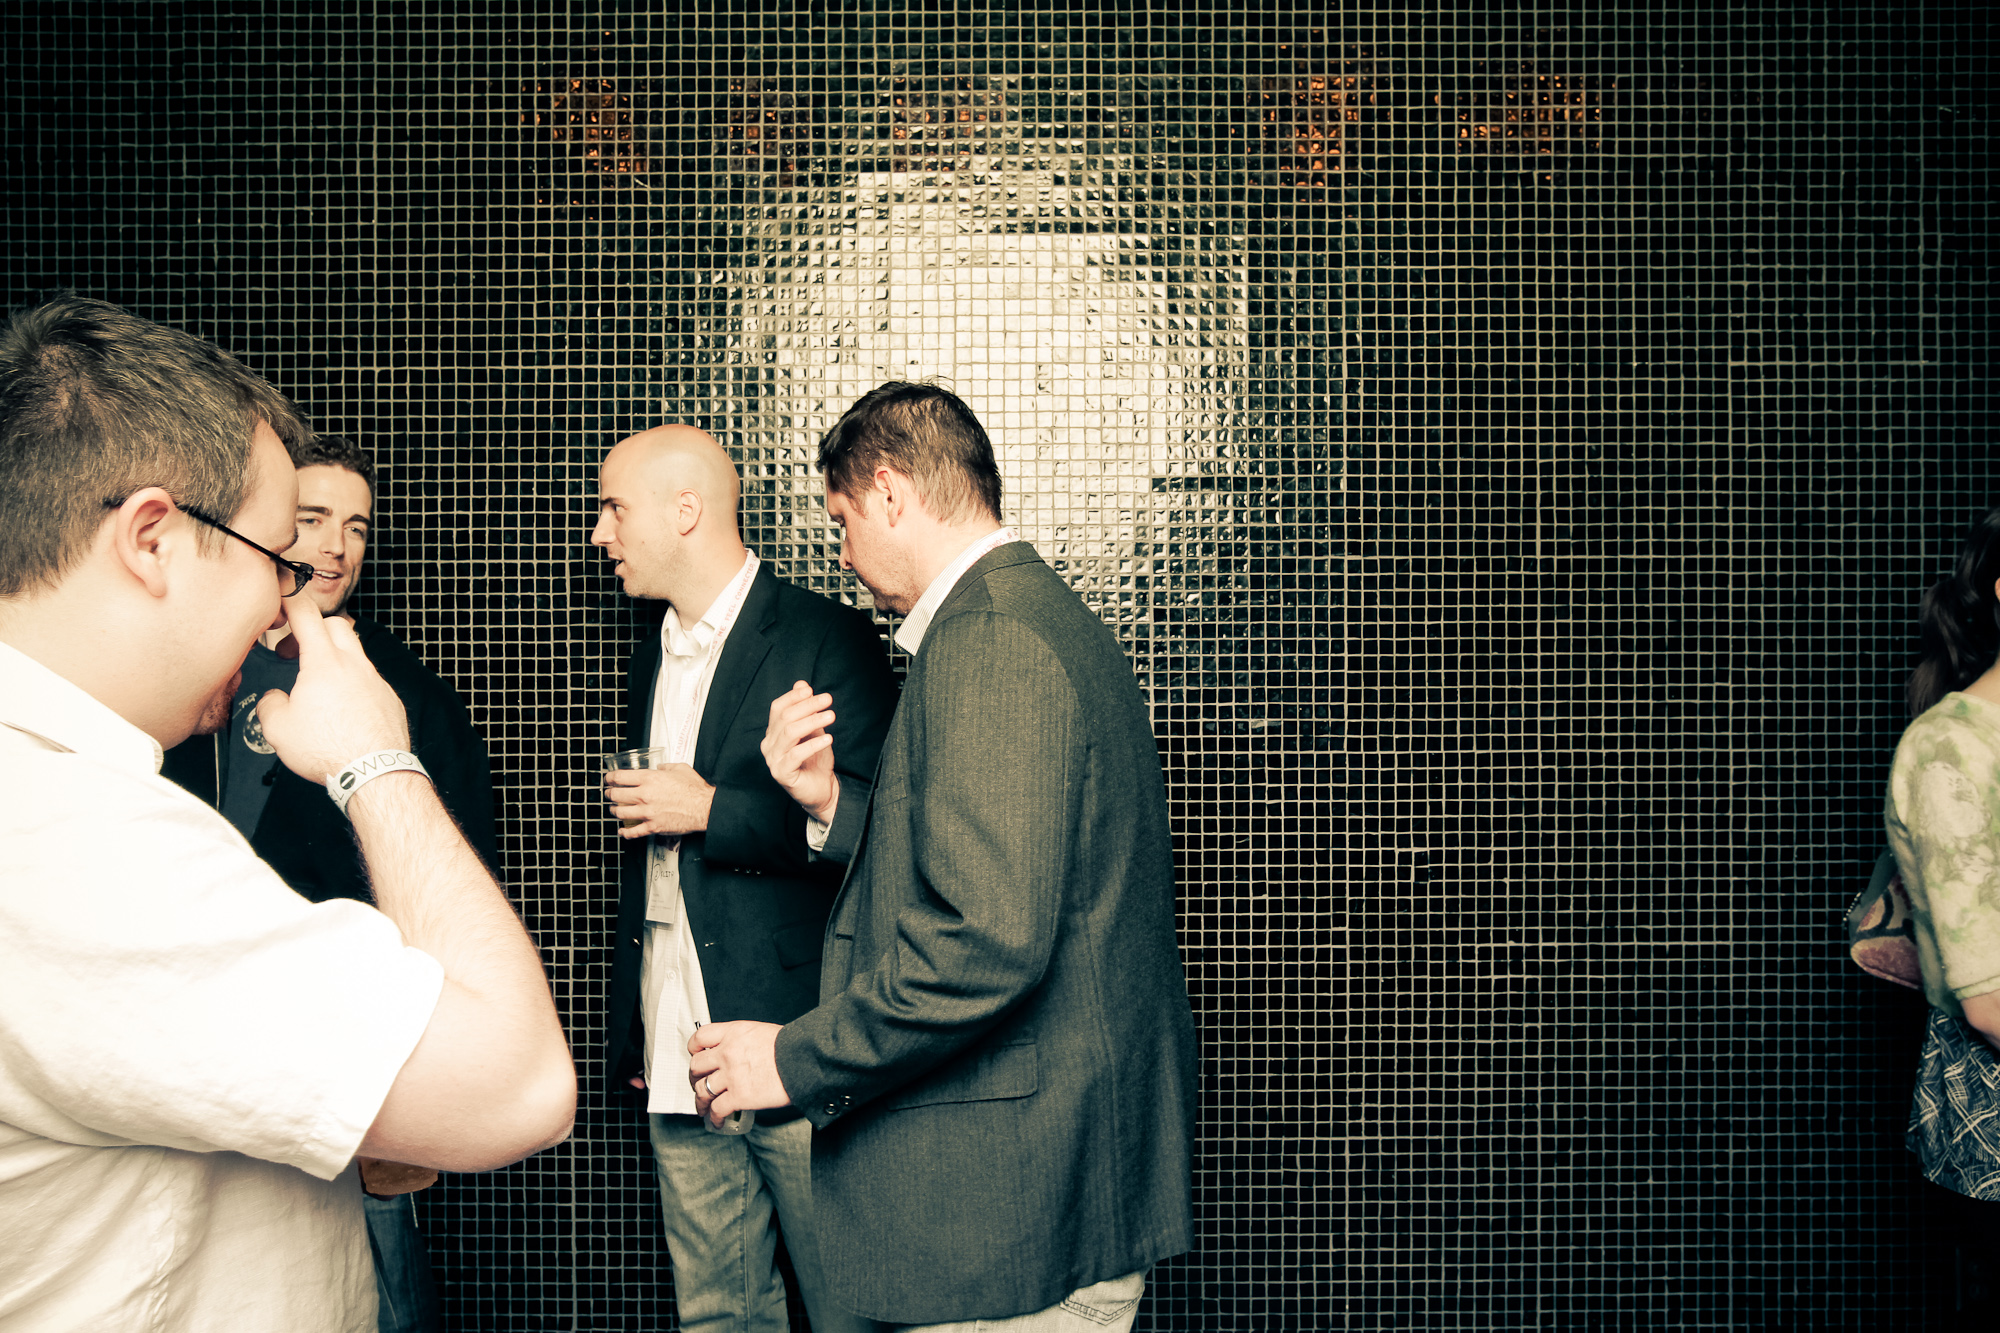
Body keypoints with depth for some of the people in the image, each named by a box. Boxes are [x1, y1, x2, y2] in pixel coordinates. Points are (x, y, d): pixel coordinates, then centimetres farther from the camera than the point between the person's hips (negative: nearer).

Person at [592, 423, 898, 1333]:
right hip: (679, 1057, 7)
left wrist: (711, 809, -16)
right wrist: (626, 1033, 19)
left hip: (795, 1052, -7)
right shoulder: (652, 658, 16)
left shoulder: (827, 639, -8)